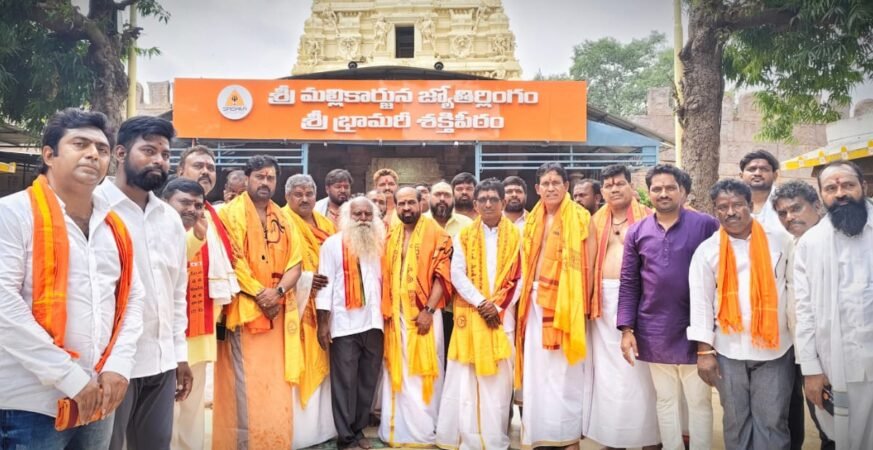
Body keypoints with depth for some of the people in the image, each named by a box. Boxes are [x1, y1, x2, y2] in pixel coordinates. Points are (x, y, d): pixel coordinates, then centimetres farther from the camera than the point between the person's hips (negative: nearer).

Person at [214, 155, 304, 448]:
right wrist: (259, 293, -16)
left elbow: (295, 262, 7)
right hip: (245, 308, -5)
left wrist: (278, 291, -11)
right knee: (246, 380, -4)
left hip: (279, 310, 5)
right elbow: (232, 260, -12)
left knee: (276, 382, 9)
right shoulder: (232, 212, -2)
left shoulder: (282, 218, 14)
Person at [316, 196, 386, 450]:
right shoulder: (333, 244, -2)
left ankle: (359, 429, 25)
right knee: (345, 382, 3)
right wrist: (323, 323, -10)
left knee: (369, 380, 11)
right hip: (344, 324, -4)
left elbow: (385, 279, 14)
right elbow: (325, 283, -5)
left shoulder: (379, 243, 11)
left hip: (374, 322, 4)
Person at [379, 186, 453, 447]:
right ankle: (397, 428, 22)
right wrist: (386, 311, 3)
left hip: (424, 313, -4)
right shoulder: (390, 235, 10)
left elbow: (443, 274, -10)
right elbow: (385, 275, 11)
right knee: (398, 371, 10)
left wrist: (428, 310, -16)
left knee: (424, 370, 3)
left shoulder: (435, 232, -5)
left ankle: (425, 429, 15)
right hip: (396, 315, 4)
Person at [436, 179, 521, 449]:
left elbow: (519, 278, 1)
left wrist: (499, 307, -9)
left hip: (502, 315, 0)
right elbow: (457, 275, -2)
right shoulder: (464, 236, 6)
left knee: (499, 376, 2)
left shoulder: (515, 236, 6)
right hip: (470, 315, 0)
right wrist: (481, 303, -12)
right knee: (466, 377, 1)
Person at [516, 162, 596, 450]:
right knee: (537, 369, 9)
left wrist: (582, 304, -12)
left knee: (564, 372, -1)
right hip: (536, 301, 6)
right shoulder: (533, 220, 12)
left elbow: (588, 266, -9)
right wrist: (529, 294, 8)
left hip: (565, 302, -6)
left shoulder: (580, 218, -5)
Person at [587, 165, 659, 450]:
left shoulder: (647, 217, 0)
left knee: (640, 370, -1)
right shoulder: (597, 221, 12)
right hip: (604, 299, 4)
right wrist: (590, 298, 5)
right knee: (607, 369, 9)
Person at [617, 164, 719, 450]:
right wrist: (626, 329, 0)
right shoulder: (637, 232, 4)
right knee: (665, 402, 15)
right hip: (654, 334, 3)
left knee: (699, 402, 10)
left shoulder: (706, 225, -3)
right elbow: (628, 284, 5)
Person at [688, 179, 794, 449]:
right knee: (735, 421, 12)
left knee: (772, 422, 4)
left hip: (775, 348, 0)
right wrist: (704, 350, -6)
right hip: (728, 351, 0)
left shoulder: (780, 241, 2)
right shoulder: (707, 250, 0)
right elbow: (700, 301, -1)